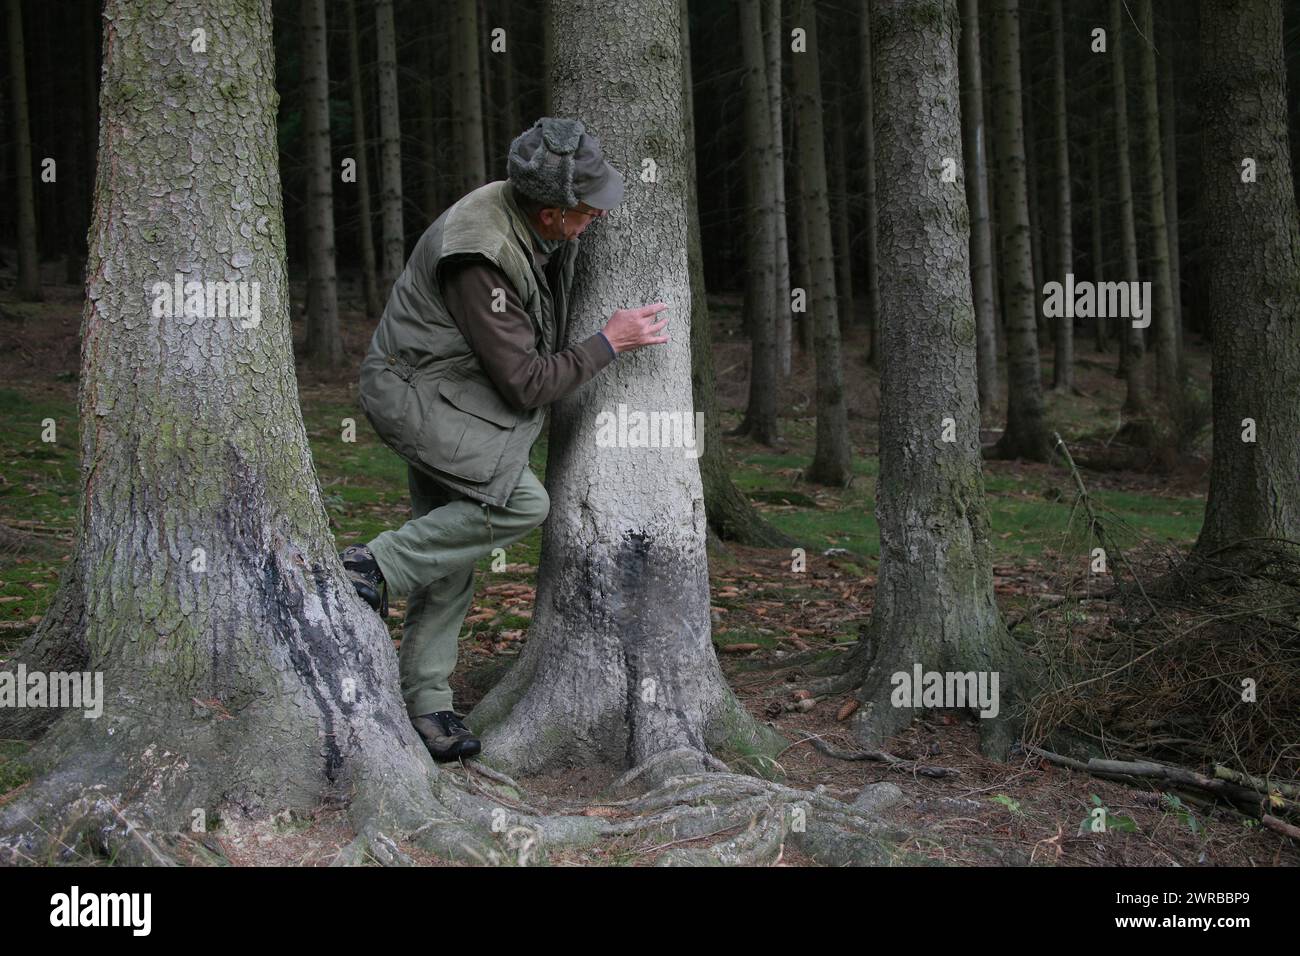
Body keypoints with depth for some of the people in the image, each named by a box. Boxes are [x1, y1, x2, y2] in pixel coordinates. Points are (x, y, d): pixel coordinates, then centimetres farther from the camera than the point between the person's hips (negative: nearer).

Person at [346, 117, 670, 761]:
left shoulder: (542, 229, -2)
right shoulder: (481, 256, -30)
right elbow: (526, 382, -24)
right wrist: (608, 343, -17)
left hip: (459, 399, 9)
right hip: (414, 392, -9)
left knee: (449, 560, 9)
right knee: (522, 503, -25)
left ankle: (425, 709, 15)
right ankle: (375, 567, -13)